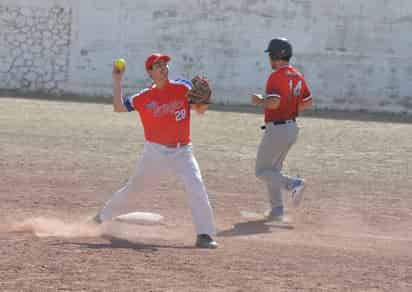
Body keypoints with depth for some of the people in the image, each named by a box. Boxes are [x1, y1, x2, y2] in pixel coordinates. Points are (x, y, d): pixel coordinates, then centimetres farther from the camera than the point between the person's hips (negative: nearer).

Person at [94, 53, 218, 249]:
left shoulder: (183, 88, -3)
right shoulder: (144, 97, -1)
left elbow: (200, 110, -3)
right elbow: (119, 107, -1)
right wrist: (117, 80, -4)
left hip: (182, 150, -1)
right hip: (155, 151, 1)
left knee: (196, 186, -21)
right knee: (133, 188, 14)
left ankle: (204, 235, -19)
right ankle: (102, 218, 37)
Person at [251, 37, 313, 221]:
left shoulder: (276, 77, -17)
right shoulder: (298, 76, 9)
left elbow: (274, 102, -29)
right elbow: (308, 103, 12)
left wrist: (260, 101, -11)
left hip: (276, 129, -9)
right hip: (292, 128, 9)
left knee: (262, 171, 2)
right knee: (273, 169, 20)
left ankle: (293, 184, -19)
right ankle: (277, 211, 15)